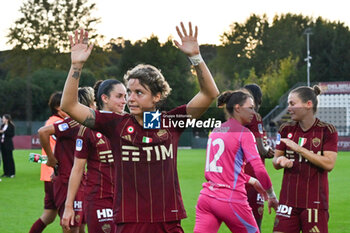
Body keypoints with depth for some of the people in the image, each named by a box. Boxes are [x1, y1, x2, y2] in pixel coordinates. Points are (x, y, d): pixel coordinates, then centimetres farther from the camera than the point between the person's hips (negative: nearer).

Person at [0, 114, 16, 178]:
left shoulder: (11, 126, -5)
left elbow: (12, 134, -11)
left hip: (8, 144, -6)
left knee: (9, 158, -4)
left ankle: (11, 173, 1)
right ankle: (6, 172, 10)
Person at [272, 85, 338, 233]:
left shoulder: (327, 131, -3)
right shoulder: (286, 130, 9)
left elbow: (329, 164, -13)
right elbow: (276, 163, 12)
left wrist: (299, 149, -16)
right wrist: (280, 161, -12)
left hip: (315, 202, -3)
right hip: (288, 201, 4)